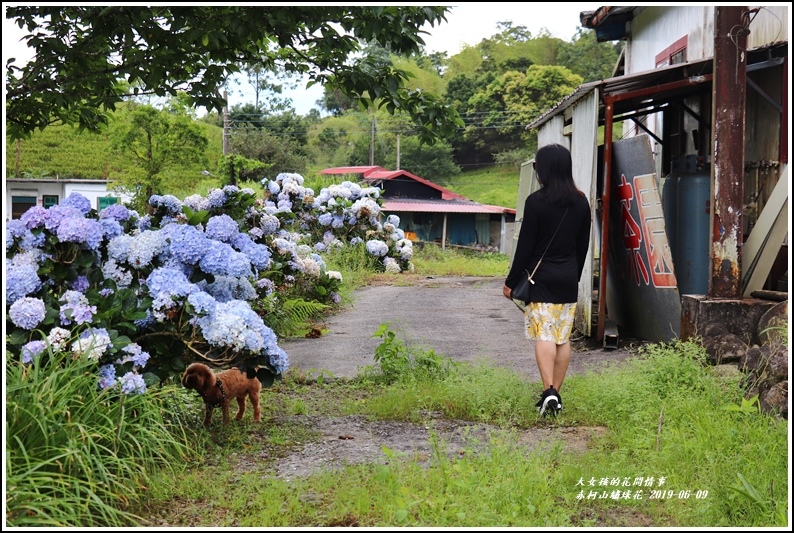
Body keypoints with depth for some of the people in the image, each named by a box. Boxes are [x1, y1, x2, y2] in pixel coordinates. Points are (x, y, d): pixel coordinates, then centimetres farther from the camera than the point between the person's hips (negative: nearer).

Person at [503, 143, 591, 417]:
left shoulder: (536, 201, -12)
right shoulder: (581, 201, 5)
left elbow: (525, 245, -11)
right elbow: (583, 244, 11)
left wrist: (511, 281, -4)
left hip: (541, 278, -5)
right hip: (569, 279, 5)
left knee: (544, 335, -5)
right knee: (563, 337, 9)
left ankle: (548, 392, -17)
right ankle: (555, 394, 14)